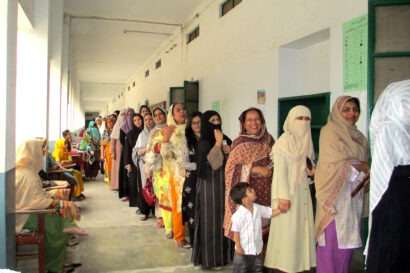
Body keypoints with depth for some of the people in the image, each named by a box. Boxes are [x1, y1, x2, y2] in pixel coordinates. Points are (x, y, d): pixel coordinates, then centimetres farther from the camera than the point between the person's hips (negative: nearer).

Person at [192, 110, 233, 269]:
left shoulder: (225, 139, 8)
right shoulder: (204, 143, -12)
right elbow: (214, 163, -24)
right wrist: (218, 143, -21)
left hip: (224, 186, 7)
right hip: (210, 186, -7)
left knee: (224, 220, 14)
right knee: (211, 221, 1)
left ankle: (223, 253, 28)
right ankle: (210, 258, 14)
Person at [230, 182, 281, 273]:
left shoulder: (258, 208, -5)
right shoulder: (238, 215, -24)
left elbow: (271, 212, 8)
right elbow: (236, 232, -18)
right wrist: (238, 247, -15)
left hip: (257, 248, 6)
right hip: (244, 250, -6)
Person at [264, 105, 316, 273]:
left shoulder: (306, 141, 12)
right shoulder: (284, 141, -11)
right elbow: (280, 170, -17)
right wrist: (283, 196, -21)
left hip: (303, 191, 8)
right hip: (288, 192, -7)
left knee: (302, 228, 10)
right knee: (287, 230, -3)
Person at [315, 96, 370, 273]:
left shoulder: (357, 136, 17)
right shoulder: (330, 132, -6)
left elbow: (364, 163, 17)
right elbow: (334, 165, -14)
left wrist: (365, 169, -4)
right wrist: (362, 167, -7)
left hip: (353, 196, 7)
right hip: (336, 194, -7)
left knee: (348, 238, 8)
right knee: (333, 240, -5)